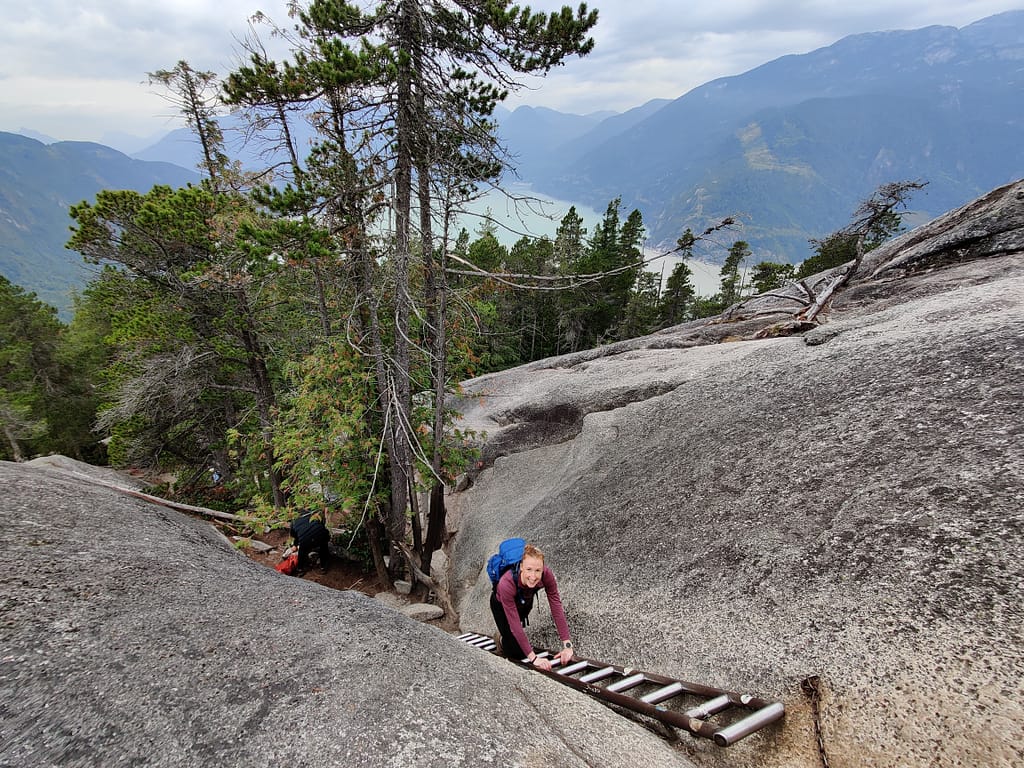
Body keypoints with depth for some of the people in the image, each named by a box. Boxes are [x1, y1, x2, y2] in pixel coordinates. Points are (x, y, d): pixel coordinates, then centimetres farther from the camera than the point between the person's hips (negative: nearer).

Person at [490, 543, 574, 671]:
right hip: (501, 605, -3)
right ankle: (501, 636, 22)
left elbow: (557, 609, -33)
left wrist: (567, 646, -37)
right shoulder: (506, 583, -44)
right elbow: (515, 624, -39)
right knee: (516, 653, -5)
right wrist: (534, 658, -40)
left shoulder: (546, 575, -36)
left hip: (525, 602, 3)